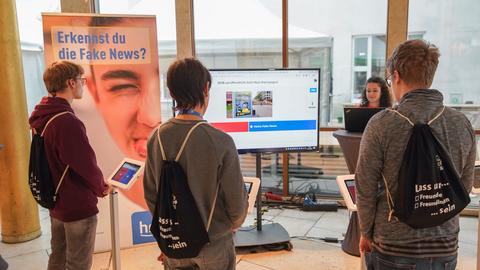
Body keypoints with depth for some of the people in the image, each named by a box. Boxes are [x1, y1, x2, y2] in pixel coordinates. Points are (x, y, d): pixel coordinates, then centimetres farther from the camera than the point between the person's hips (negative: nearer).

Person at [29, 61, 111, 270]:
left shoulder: (42, 118, 3)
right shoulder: (67, 121, -26)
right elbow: (86, 165, -24)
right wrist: (101, 188, -4)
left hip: (56, 201, 9)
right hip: (78, 205, -9)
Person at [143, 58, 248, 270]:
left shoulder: (156, 138, -11)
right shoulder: (220, 142, -24)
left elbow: (150, 193, -2)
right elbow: (237, 200, -16)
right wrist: (231, 225, 6)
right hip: (213, 245, -3)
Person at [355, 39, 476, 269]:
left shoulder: (382, 123, -18)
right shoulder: (462, 124, -5)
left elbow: (365, 187, -12)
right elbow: (464, 187, 6)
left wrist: (366, 233, 3)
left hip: (393, 249, -3)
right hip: (445, 249, 4)